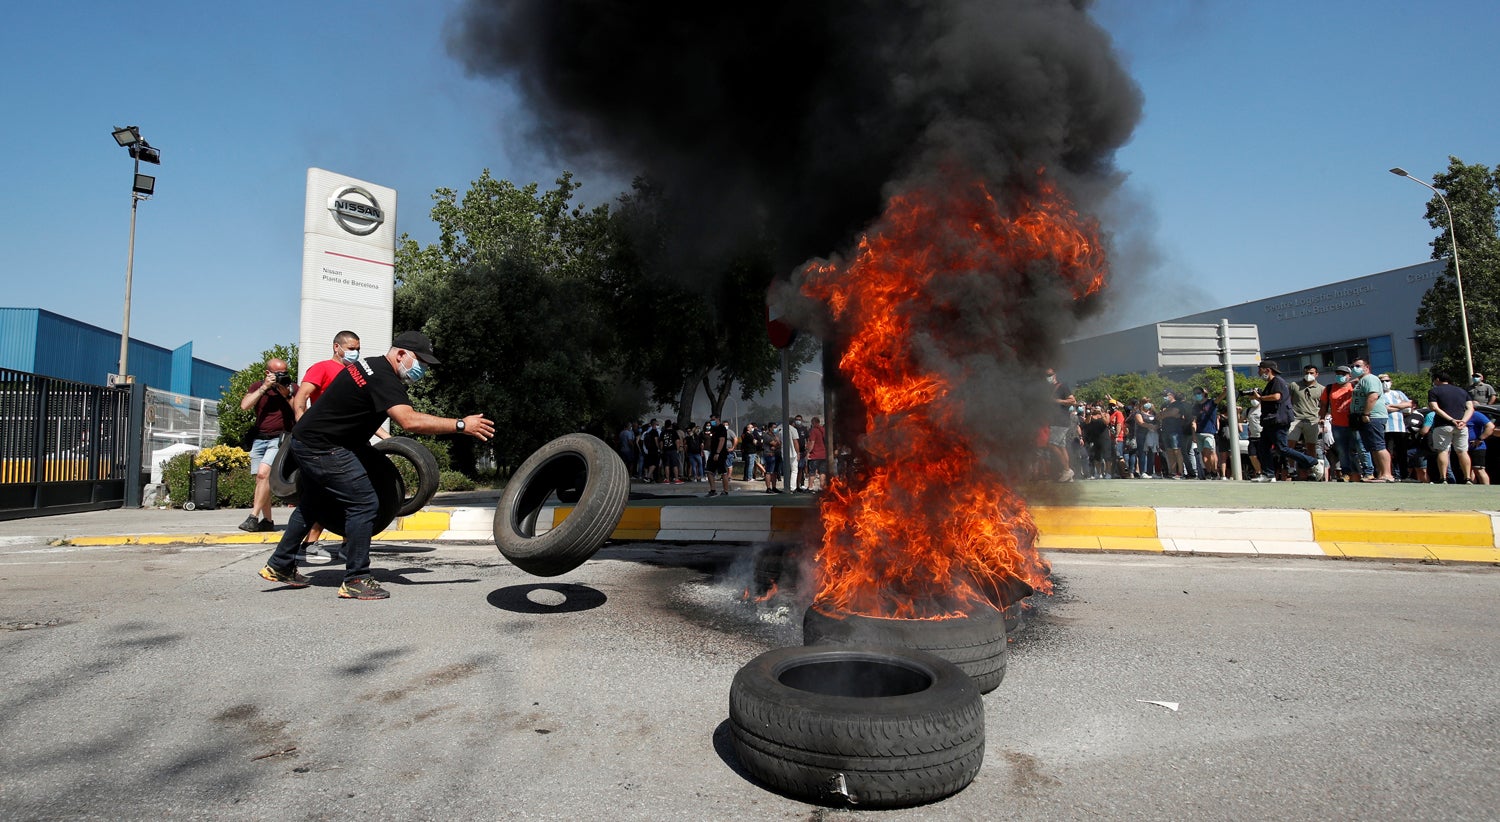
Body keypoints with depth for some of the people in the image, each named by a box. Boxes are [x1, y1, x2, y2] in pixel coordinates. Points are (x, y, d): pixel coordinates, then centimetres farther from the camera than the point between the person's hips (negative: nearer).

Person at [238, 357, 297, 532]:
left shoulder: (292, 388, 3)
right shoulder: (258, 387, 10)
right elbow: (244, 406, -7)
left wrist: (287, 395, -14)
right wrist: (264, 388, -11)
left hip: (279, 439, -4)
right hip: (259, 439, 4)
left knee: (263, 473, -21)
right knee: (261, 479, 6)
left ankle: (253, 517, -18)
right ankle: (267, 521, 15)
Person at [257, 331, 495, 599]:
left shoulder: (371, 366, 10)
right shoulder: (384, 378, -21)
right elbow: (410, 421, -35)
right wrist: (461, 425, -34)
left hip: (305, 441, 11)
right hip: (322, 448, -11)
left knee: (313, 504, 24)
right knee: (364, 503, -11)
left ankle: (279, 566, 37)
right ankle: (356, 580, -5)